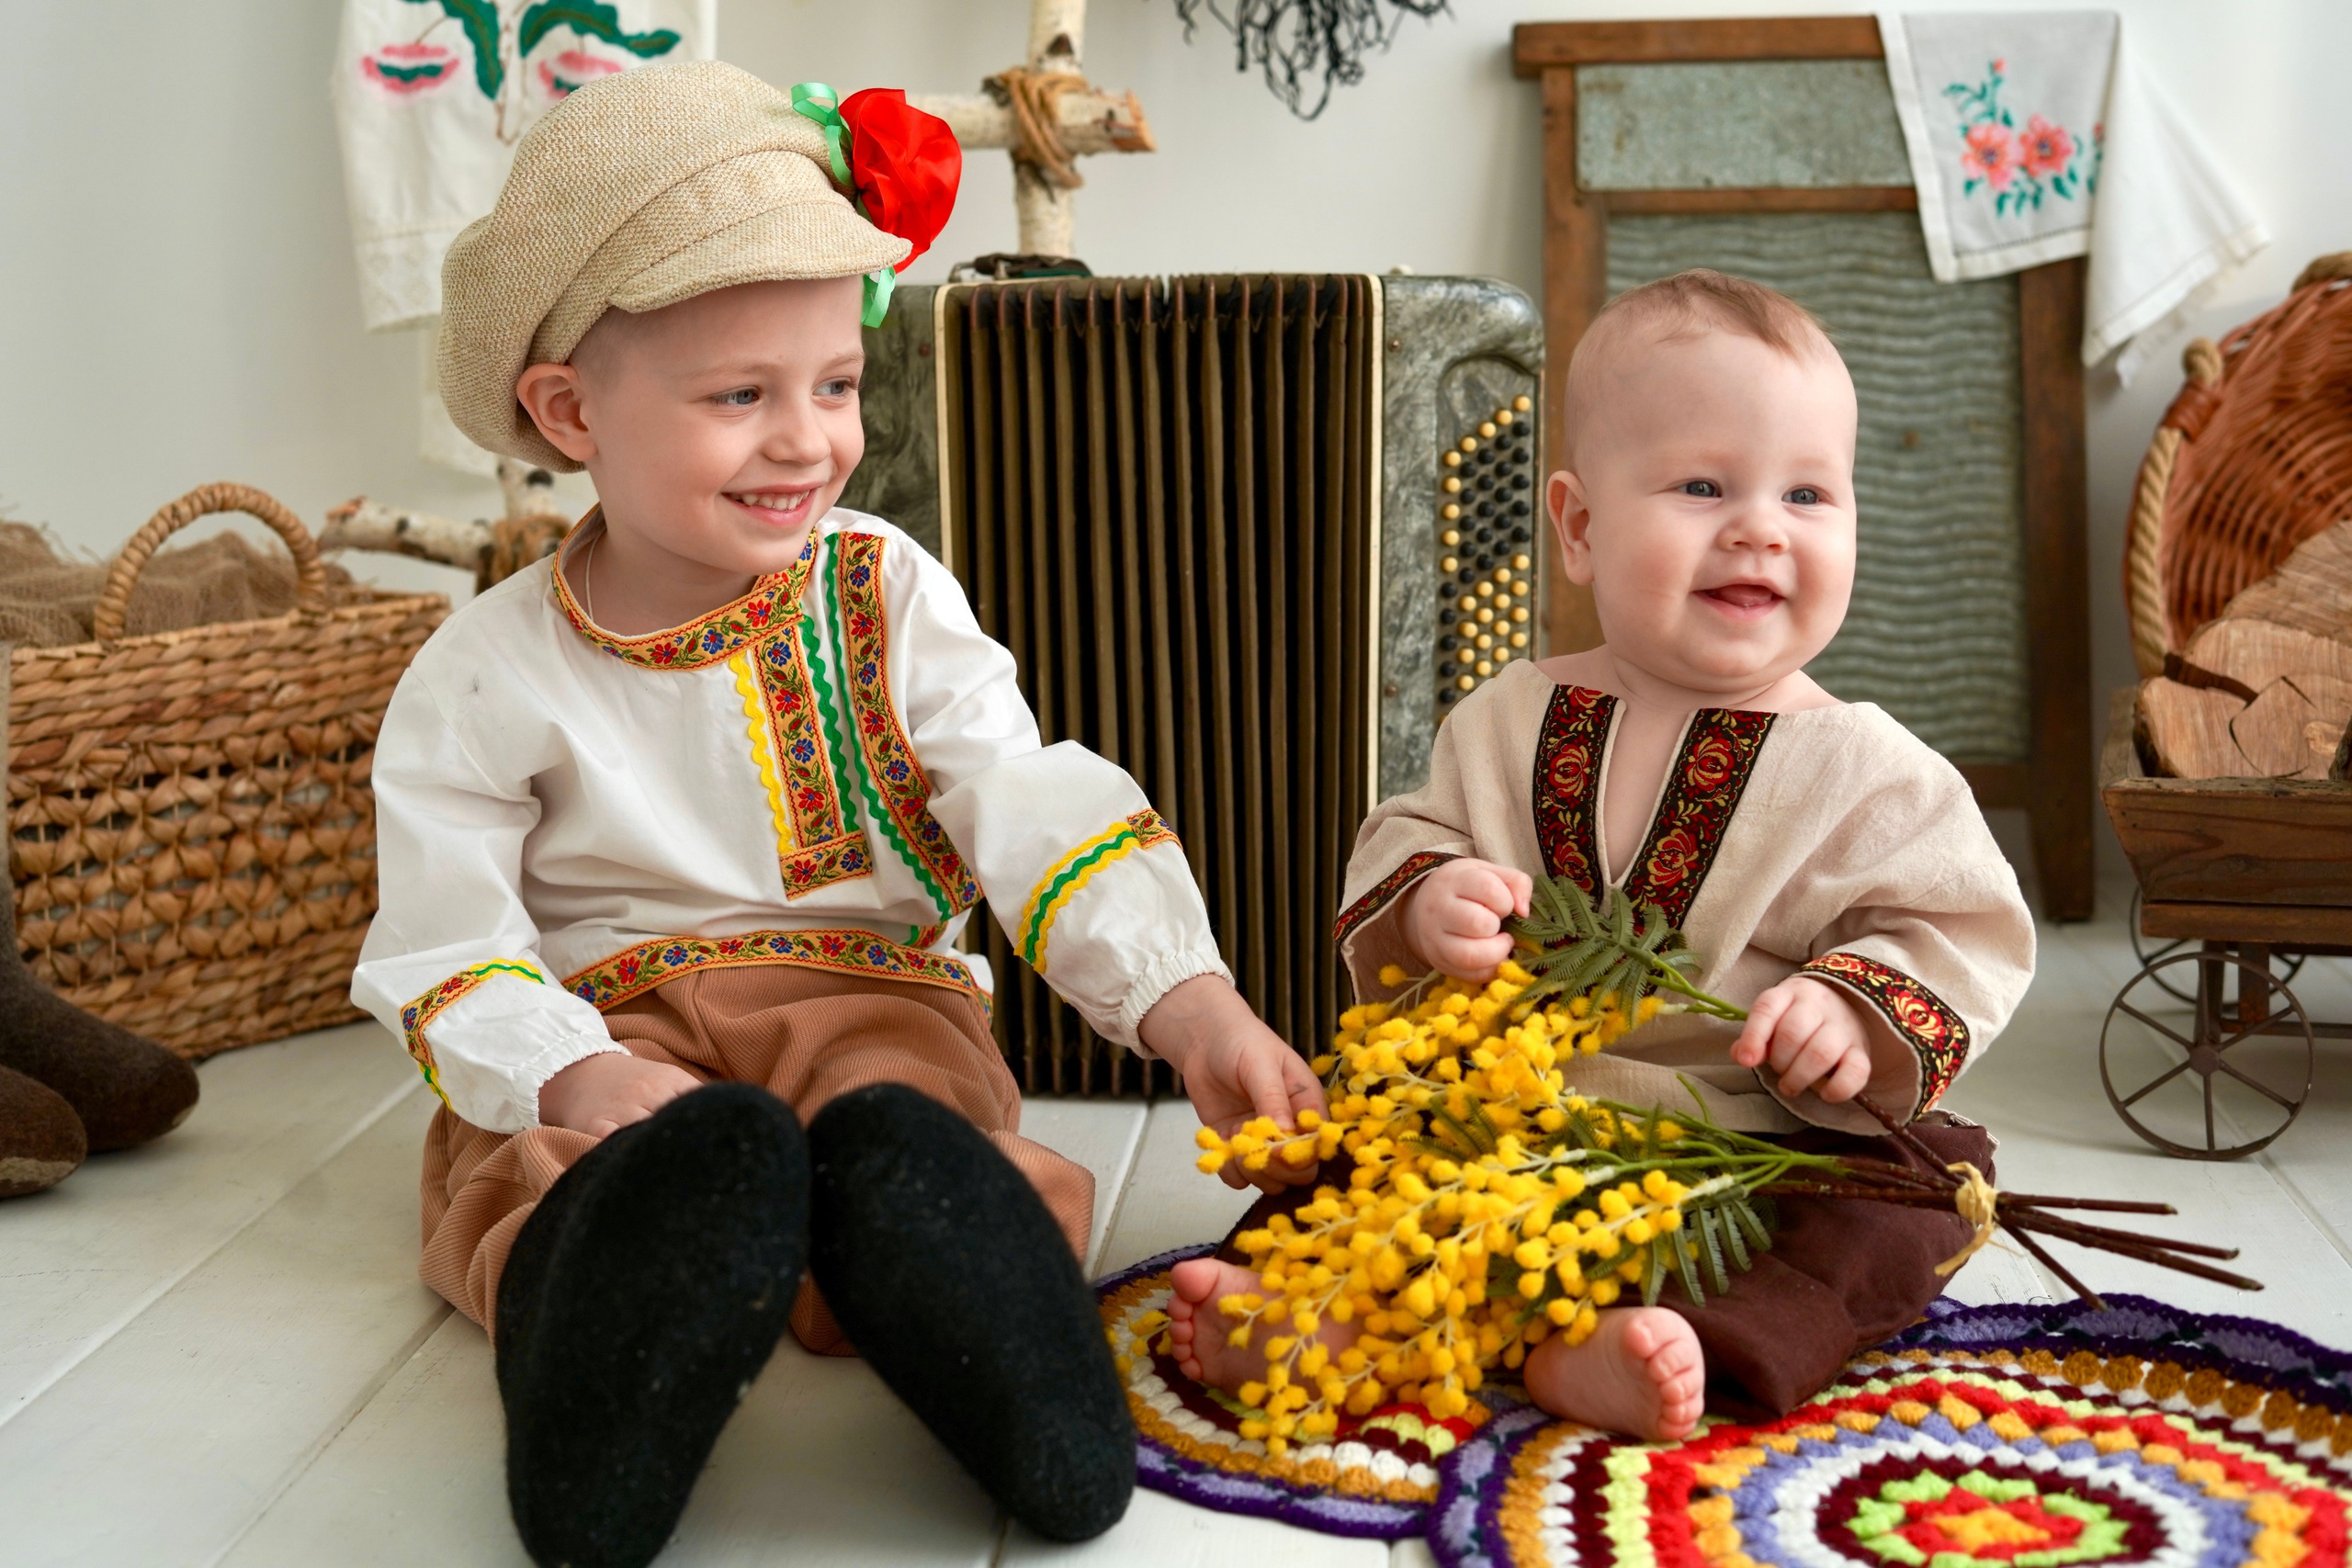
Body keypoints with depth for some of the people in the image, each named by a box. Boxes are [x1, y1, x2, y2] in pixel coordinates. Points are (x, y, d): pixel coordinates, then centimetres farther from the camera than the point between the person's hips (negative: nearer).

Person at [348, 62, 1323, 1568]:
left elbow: (1036, 806, -6)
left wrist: (1185, 996, -22)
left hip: (868, 999, 1)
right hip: (610, 1033, 0)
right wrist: (583, 1076, -24)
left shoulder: (888, 596, 4)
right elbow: (445, 944, -2)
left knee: (900, 1128, -34)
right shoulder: (489, 674, 0)